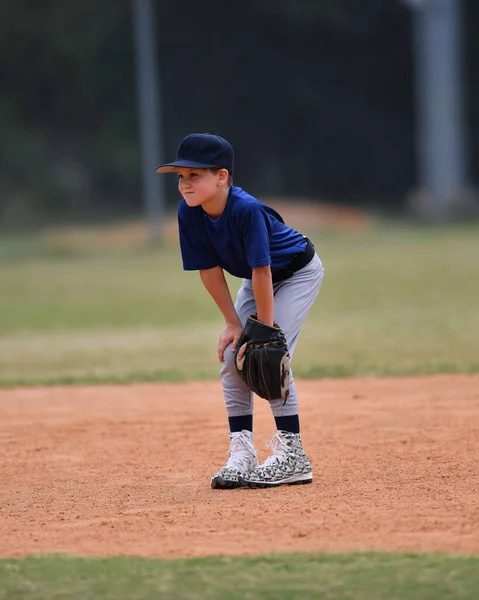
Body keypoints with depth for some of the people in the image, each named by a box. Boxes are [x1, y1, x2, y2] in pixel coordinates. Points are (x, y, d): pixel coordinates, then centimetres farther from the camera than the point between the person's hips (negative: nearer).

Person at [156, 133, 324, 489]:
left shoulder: (247, 210, -38)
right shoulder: (189, 213, -19)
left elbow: (261, 271, -34)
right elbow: (210, 269, -11)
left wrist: (265, 331, -29)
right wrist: (233, 322, -10)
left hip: (298, 273, -7)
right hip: (258, 278, 7)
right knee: (232, 357, -3)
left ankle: (292, 457, -11)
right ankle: (242, 455, 2)